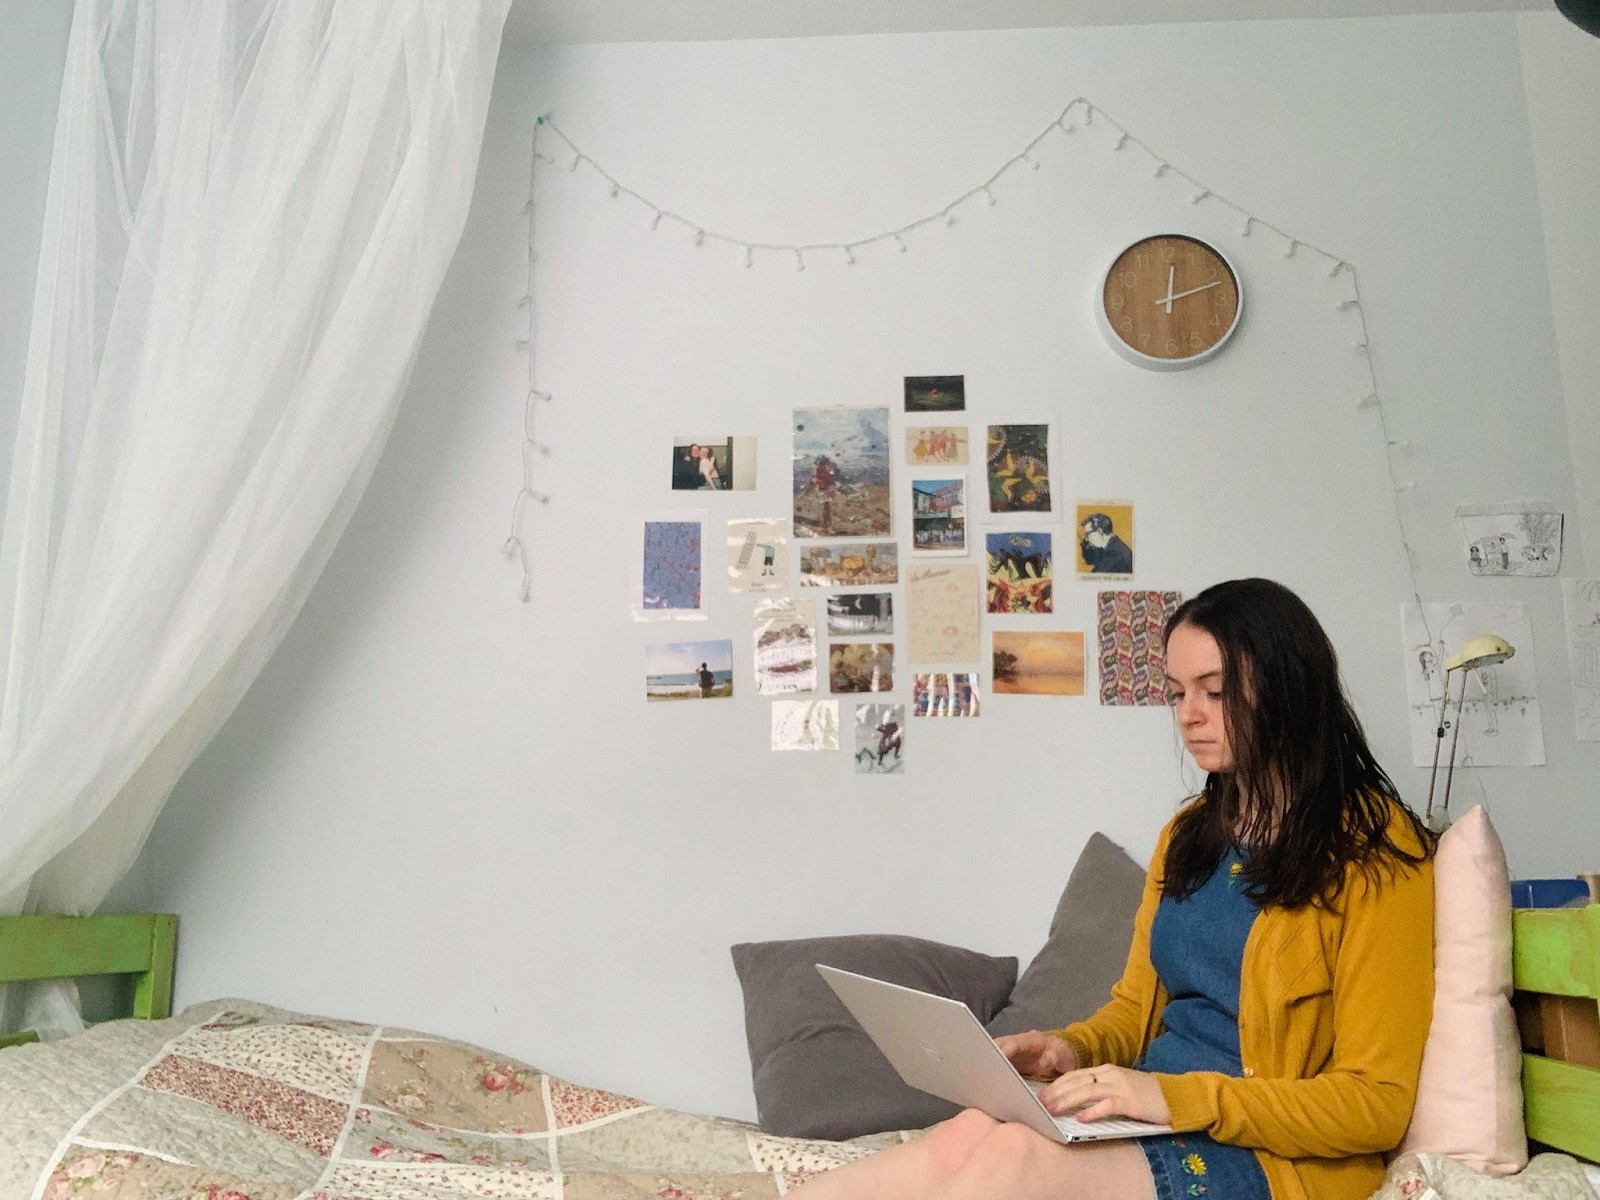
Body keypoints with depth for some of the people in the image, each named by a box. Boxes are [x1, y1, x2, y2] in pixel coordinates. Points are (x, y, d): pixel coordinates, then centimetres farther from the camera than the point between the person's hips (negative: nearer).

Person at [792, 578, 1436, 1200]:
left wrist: (1177, 1096, -21)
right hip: (1153, 1122, 6)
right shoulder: (1187, 834, 13)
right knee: (966, 1137, -25)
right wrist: (1071, 1049, -4)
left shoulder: (1374, 852, -8)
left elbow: (1377, 1102, -11)